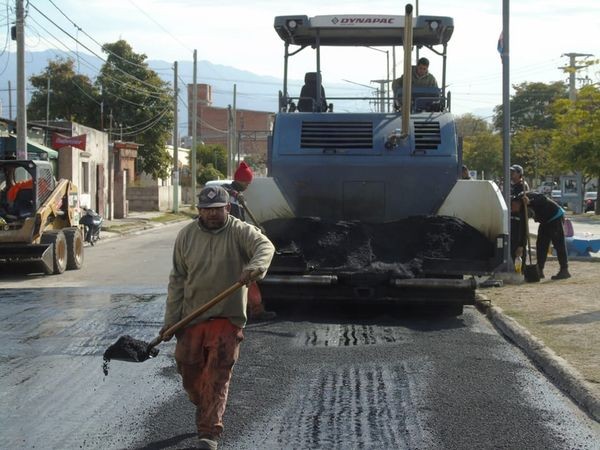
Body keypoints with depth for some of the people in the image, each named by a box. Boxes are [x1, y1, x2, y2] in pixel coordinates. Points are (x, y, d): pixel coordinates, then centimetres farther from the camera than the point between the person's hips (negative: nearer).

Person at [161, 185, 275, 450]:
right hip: (191, 317, 4)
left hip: (227, 317, -4)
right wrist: (170, 321, 4)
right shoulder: (186, 236, 4)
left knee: (217, 375, -10)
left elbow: (265, 247, -26)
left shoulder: (241, 232, -6)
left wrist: (254, 267, -49)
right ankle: (205, 413, 37)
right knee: (189, 371, 9)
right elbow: (177, 280, 7)